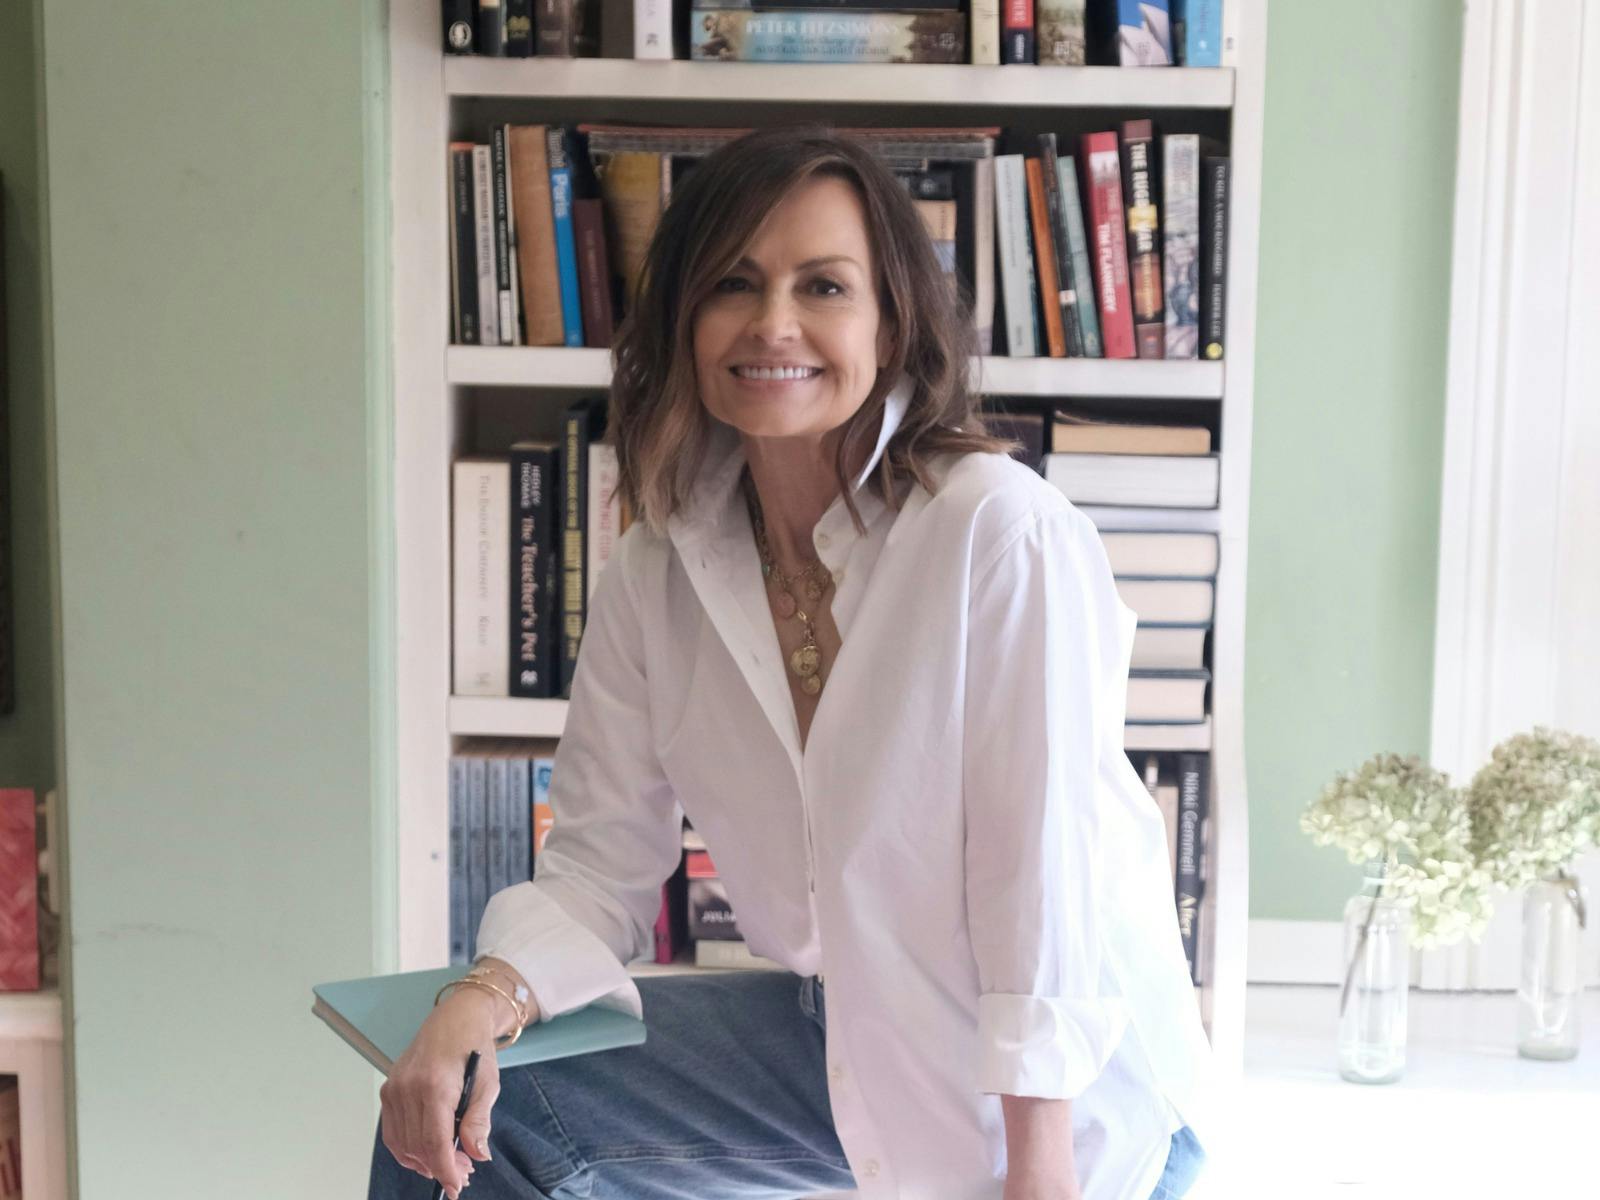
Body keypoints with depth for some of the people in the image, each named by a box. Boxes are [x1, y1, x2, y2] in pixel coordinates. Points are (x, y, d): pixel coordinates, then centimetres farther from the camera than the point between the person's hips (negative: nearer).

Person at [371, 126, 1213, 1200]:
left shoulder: (1005, 535, -22)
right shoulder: (657, 569, -4)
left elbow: (1045, 881, -21)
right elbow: (599, 865, -2)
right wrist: (486, 999, -21)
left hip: (1069, 1100, -4)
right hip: (837, 1044, 5)